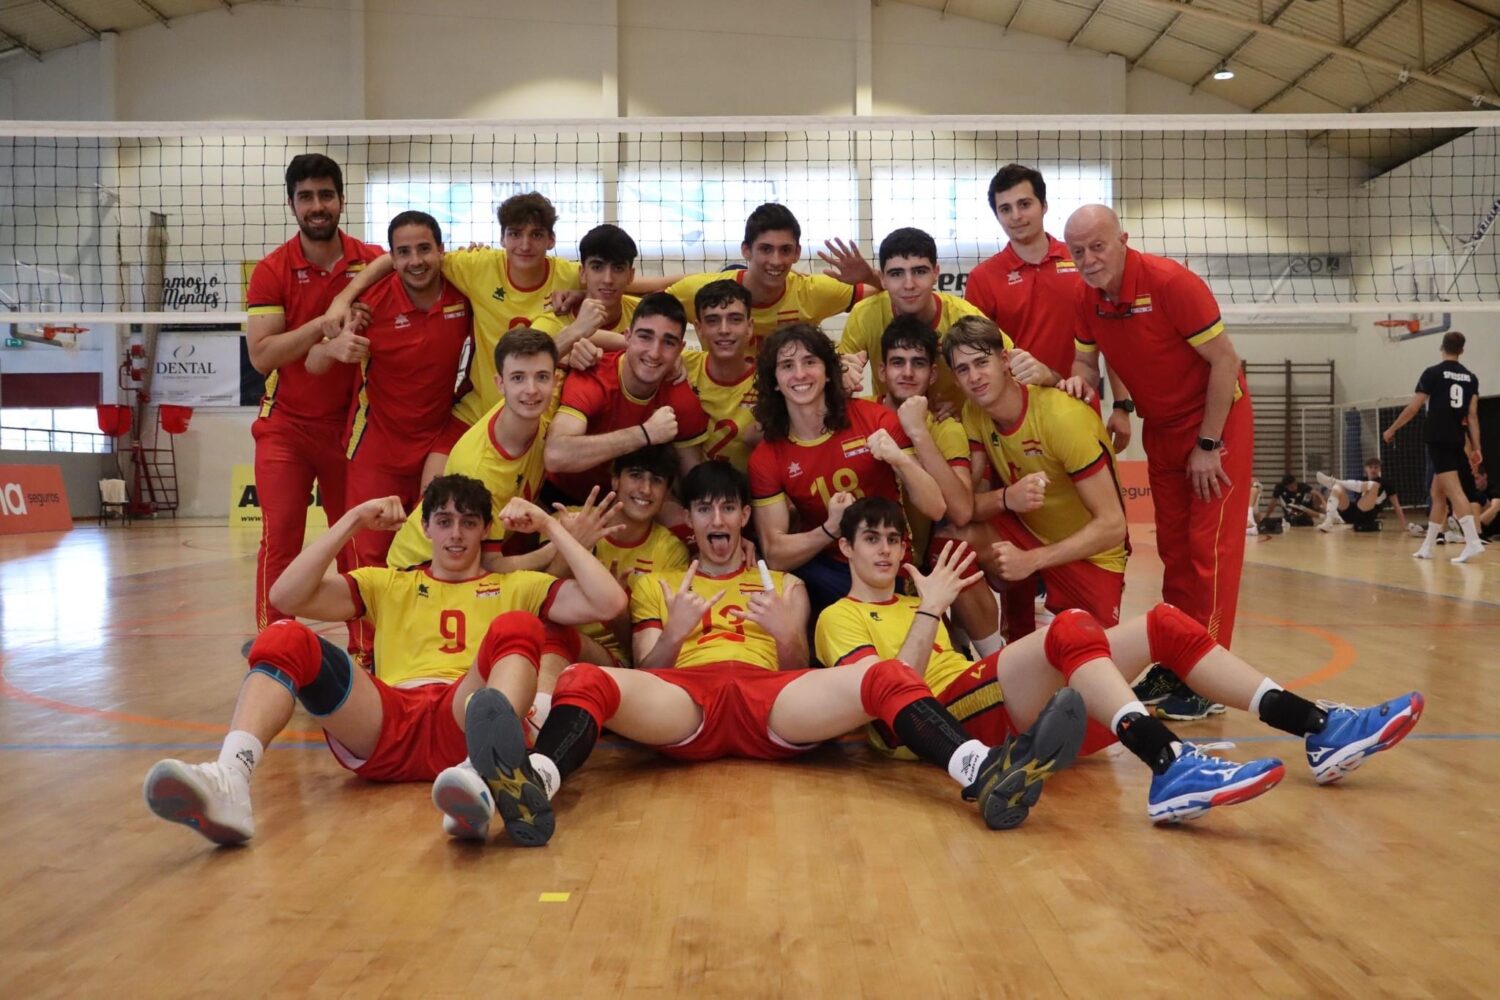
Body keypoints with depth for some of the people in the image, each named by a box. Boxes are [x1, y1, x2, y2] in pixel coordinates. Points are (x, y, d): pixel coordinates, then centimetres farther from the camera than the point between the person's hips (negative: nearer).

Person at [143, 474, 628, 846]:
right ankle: (229, 778, -47)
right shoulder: (388, 585, 31)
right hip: (380, 726, 2)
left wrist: (550, 526, 13)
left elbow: (609, 602, 13)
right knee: (284, 638, -22)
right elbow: (287, 596, 15)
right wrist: (351, 522, 11)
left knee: (516, 627, -30)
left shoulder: (515, 587, 28)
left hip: (464, 723, -1)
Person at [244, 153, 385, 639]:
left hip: (348, 424, 1)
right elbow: (261, 354, -14)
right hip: (286, 425, -1)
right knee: (280, 535, -8)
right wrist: (321, 325, -27)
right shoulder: (271, 270, -5)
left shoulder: (373, 262, -1)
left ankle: (364, 650, 11)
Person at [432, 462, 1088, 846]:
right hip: (682, 700, 0)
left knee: (885, 675, -27)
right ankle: (533, 785, -64)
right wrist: (673, 635, -2)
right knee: (586, 681, -32)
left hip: (768, 700, 1)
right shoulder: (657, 584, 30)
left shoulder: (782, 585, 31)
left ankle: (985, 775, -52)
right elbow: (645, 673, 17)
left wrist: (788, 638, -1)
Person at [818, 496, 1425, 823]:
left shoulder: (912, 601, 33)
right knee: (1071, 629, -33)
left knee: (1163, 625, -4)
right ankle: (1170, 769, -52)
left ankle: (1321, 732, -12)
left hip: (1021, 705, 8)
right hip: (948, 716, -8)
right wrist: (932, 610, -13)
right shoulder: (840, 619, 10)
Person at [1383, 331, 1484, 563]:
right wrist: (1476, 448, 5)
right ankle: (1427, 547, 16)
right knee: (1438, 494, 12)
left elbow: (1413, 407, -4)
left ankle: (1473, 542, -25)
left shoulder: (1433, 373, -4)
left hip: (1439, 440, -6)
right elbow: (1472, 416, 6)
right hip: (1457, 442, 6)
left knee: (1453, 491, -13)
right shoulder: (1470, 377, 10)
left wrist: (1391, 429, 8)